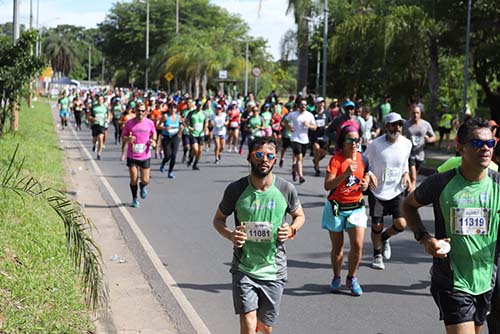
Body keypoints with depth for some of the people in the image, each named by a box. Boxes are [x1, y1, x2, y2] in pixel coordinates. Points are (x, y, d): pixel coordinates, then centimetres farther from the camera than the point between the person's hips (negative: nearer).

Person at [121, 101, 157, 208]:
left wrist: (153, 141, -4)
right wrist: (128, 139, -20)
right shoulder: (129, 123, -7)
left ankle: (142, 187, 38)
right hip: (132, 156, -1)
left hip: (145, 156, 1)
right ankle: (134, 199, 23)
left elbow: (153, 133, 16)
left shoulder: (150, 123, -2)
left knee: (145, 180, 1)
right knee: (134, 179, 1)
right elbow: (123, 136, 2)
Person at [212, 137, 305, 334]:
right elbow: (218, 219, 5)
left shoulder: (286, 189, -6)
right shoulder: (236, 190, -9)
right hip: (244, 269, -2)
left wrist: (291, 230, -11)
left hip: (274, 271, 2)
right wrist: (230, 235, -16)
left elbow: (299, 216, 12)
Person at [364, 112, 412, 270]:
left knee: (401, 224, -9)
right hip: (377, 191, -3)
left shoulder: (406, 144, -4)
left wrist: (406, 174, -2)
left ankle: (384, 238, 25)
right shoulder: (375, 145, -16)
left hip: (397, 191, 3)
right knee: (377, 227, 5)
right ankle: (377, 255, 31)